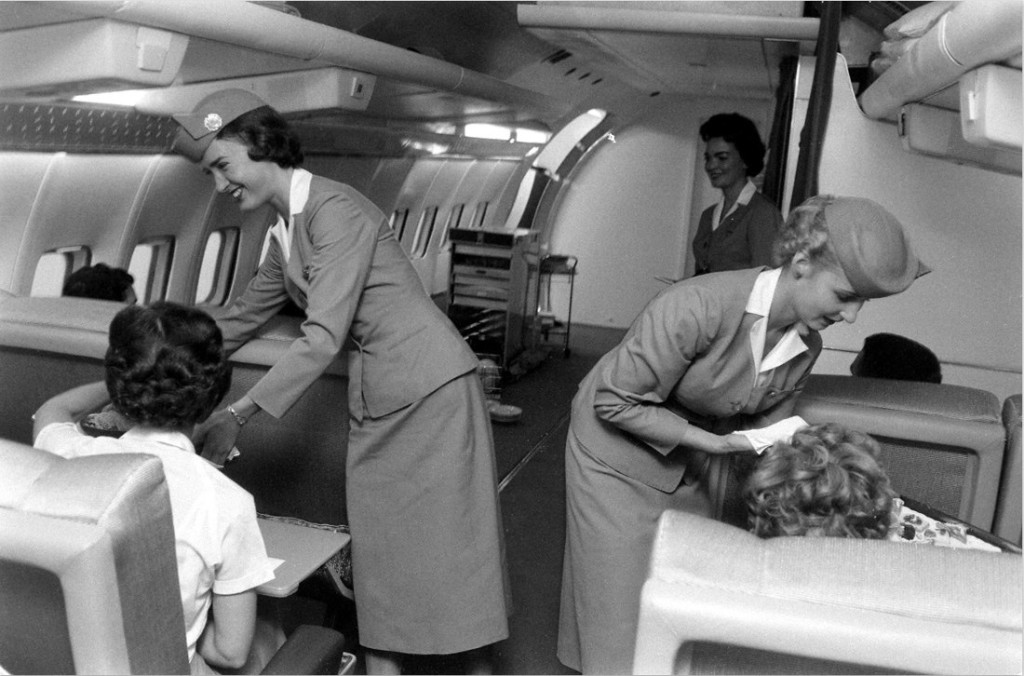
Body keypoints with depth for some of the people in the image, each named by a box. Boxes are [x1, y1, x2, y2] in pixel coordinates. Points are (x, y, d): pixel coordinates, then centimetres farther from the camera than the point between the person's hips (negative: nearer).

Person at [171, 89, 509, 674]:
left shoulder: (335, 210, -17)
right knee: (376, 536, 11)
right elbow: (244, 318, 22)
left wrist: (239, 415, -22)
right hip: (375, 397, 8)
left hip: (429, 385, -8)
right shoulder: (286, 230, 11)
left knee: (448, 535, 1)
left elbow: (324, 337, -23)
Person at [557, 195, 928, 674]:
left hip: (692, 467, 6)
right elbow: (615, 402, -26)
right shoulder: (697, 308, -33)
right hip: (619, 452, -5)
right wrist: (709, 442, -27)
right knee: (621, 603, 3)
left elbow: (764, 429, 1)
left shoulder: (808, 346, -10)